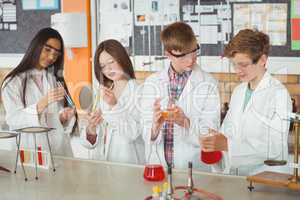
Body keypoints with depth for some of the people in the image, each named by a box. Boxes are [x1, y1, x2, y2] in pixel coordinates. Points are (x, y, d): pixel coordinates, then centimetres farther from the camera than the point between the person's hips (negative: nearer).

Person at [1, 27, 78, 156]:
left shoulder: (56, 80, 16)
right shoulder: (13, 82, 1)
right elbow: (13, 121, -10)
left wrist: (64, 117, -6)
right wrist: (42, 103, -22)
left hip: (60, 149, 3)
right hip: (30, 152, -3)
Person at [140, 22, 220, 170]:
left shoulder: (208, 84, 0)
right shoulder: (152, 83, 6)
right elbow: (147, 135, 2)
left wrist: (185, 122, -20)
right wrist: (155, 127, -18)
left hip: (196, 169, -2)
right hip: (158, 166, 3)